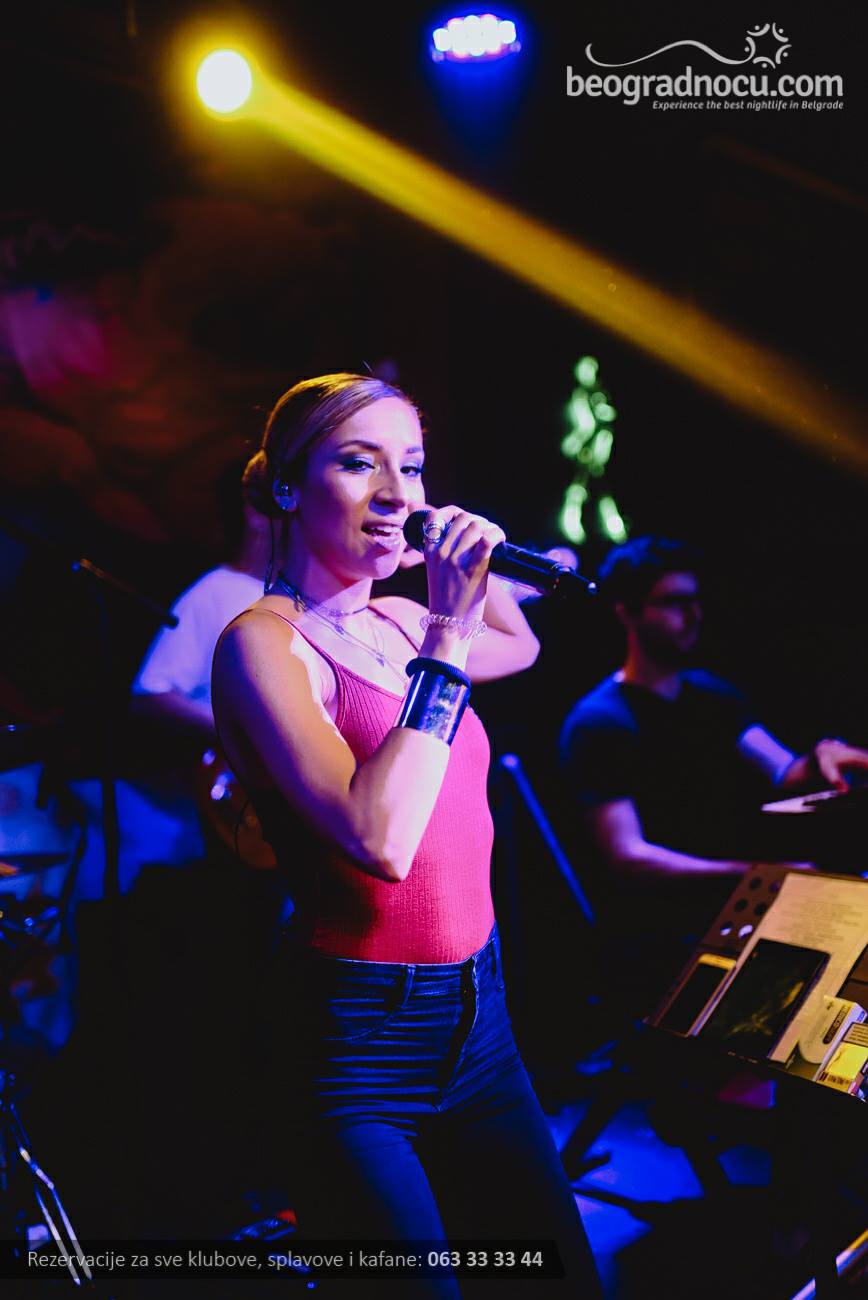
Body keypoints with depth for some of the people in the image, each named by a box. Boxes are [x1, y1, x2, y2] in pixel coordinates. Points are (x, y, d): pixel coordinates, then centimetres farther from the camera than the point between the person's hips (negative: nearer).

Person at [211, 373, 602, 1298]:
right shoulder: (263, 642, -14)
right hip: (360, 1048, -7)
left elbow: (519, 648, 31)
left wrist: (473, 568, 12)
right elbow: (379, 840, -28)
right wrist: (446, 635, -22)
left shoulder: (398, 623, 6)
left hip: (479, 1025, 7)